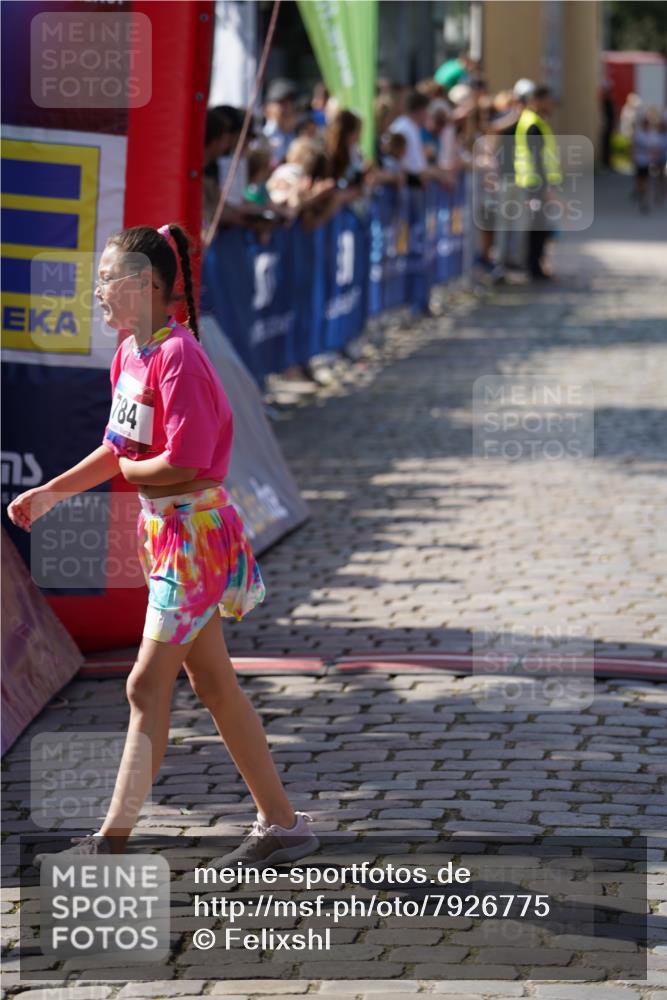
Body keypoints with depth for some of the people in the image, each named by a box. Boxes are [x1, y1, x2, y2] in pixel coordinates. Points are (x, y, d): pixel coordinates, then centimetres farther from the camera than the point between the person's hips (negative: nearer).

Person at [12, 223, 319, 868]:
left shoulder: (178, 358, -21)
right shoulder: (129, 354, 7)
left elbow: (183, 463, -27)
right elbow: (118, 450, 16)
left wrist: (127, 470, -9)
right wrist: (49, 492, 9)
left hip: (195, 536, -10)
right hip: (165, 532, 10)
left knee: (147, 685, -5)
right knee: (213, 684, 13)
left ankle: (113, 838, 2)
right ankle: (280, 822, 20)